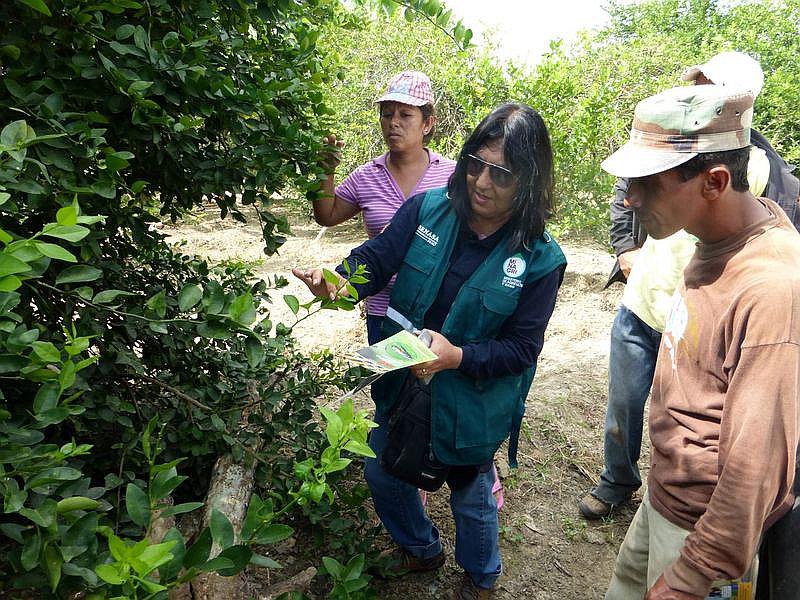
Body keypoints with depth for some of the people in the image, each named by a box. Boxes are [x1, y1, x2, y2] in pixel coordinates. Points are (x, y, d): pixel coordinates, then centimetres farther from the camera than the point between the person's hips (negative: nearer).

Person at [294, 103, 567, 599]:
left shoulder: (540, 259, -19)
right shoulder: (428, 210, -13)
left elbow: (521, 348, -17)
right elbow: (375, 260, -12)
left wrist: (456, 357, -32)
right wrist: (338, 282, -34)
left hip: (470, 404, -3)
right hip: (401, 384, 4)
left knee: (471, 497, 20)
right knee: (383, 475, 23)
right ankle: (421, 549, 56)